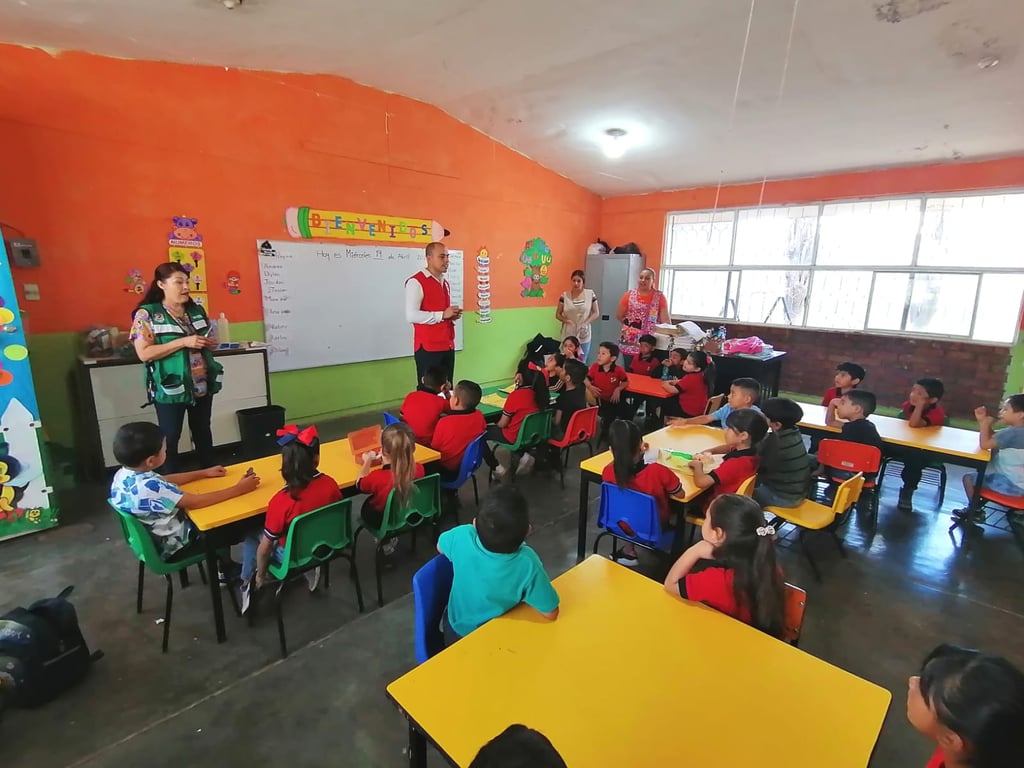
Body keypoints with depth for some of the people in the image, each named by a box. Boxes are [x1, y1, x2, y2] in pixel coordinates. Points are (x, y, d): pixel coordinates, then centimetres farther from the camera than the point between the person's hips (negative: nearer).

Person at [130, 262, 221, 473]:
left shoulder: (197, 310, 7)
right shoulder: (147, 314, -9)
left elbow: (211, 341, 18)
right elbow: (144, 353, -16)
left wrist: (210, 343, -6)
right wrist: (183, 342, -23)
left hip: (202, 386, 5)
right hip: (170, 388, -5)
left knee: (203, 431, 17)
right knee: (170, 437, 6)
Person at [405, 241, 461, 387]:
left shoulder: (445, 283, 18)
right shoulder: (416, 282, -9)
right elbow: (411, 315, -19)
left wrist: (452, 315, 6)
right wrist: (442, 315, -18)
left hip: (448, 346, 8)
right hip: (428, 348, -7)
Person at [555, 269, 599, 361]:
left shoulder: (590, 294, -2)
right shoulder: (564, 296, -3)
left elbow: (596, 313, 3)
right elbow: (558, 314, 4)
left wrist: (586, 323, -11)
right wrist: (566, 320, -14)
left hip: (584, 336, 1)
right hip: (568, 335, 0)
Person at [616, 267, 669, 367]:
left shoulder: (660, 297, -1)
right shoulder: (629, 294, 2)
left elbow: (665, 320, -4)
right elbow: (619, 315, 9)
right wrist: (630, 324, 1)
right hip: (630, 344, 1)